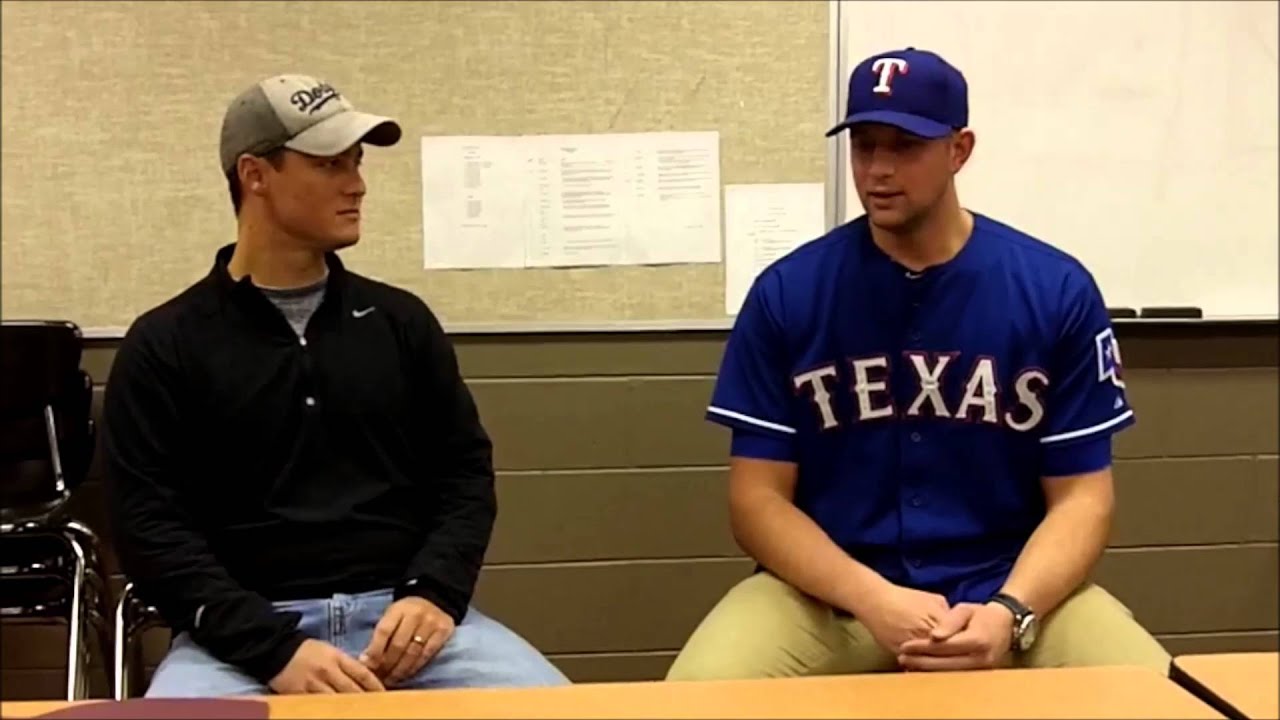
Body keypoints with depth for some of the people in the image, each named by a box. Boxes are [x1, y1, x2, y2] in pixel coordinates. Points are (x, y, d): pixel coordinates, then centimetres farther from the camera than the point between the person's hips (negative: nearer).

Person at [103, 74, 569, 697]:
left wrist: (433, 593, -7)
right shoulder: (164, 345, 5)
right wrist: (275, 647, -16)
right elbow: (149, 526, -3)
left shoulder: (401, 320, 14)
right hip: (243, 632, -2)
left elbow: (466, 470, 13)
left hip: (401, 613, 3)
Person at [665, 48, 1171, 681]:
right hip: (829, 596, 0)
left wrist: (1010, 612, -19)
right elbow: (757, 496, -3)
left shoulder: (1056, 291, -2)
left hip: (1010, 588, 1)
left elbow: (1080, 497, 0)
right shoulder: (785, 293, -2)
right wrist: (873, 599, -19)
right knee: (699, 696, -25)